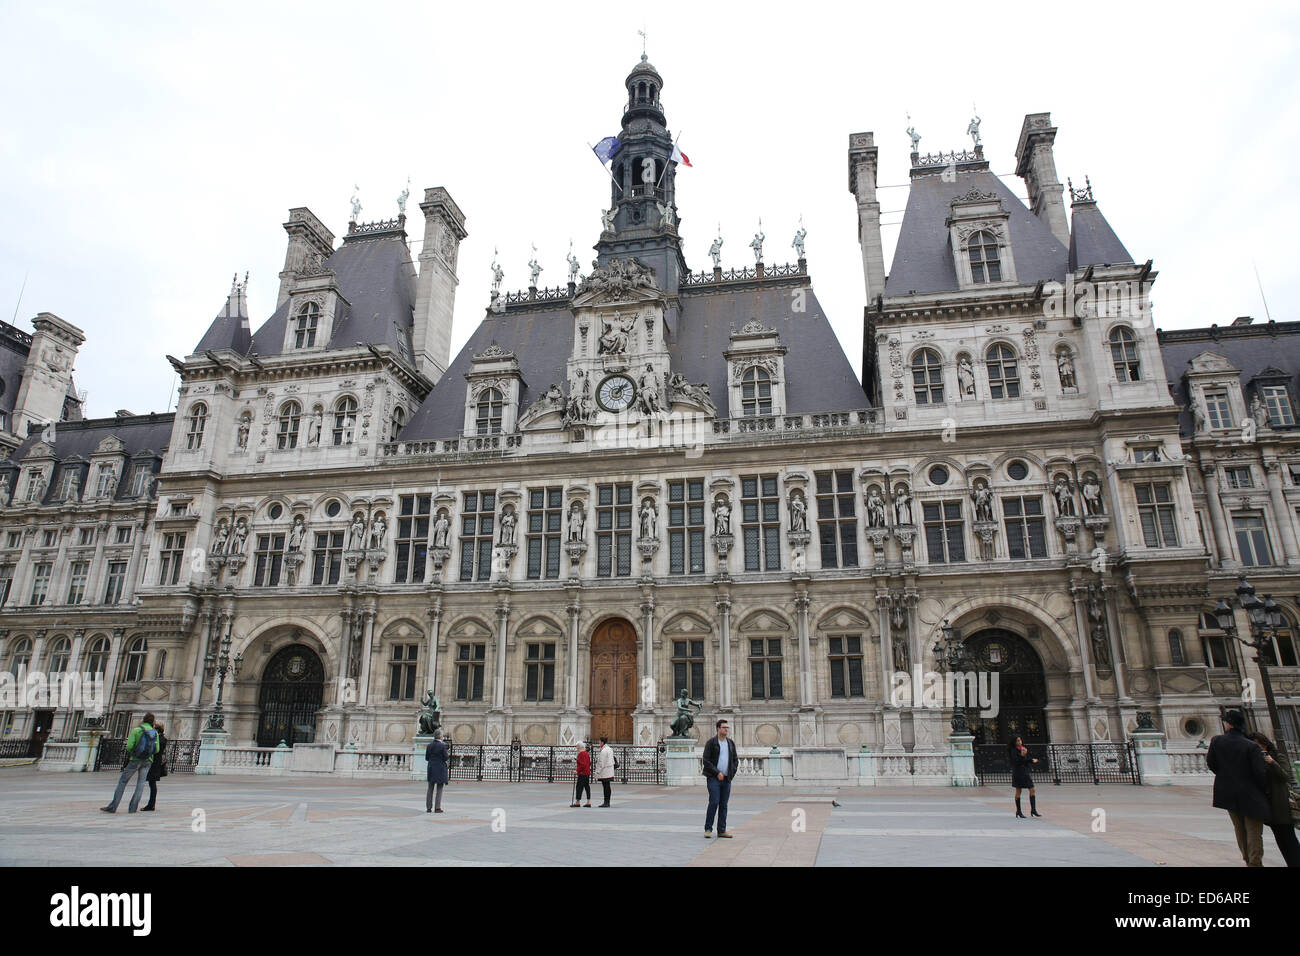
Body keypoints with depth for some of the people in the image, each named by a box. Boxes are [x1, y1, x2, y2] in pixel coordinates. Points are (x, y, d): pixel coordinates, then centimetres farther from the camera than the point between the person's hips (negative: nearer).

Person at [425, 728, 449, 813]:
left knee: (430, 788, 12)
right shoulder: (443, 746, -13)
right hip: (440, 769, -5)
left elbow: (426, 758, 6)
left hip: (431, 768, 5)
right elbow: (446, 758, -11)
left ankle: (429, 807, 13)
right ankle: (437, 808, -1)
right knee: (439, 789, 2)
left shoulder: (429, 745, 3)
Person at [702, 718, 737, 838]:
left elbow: (735, 761, 19)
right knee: (714, 802, -11)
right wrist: (717, 773, -12)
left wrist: (731, 773, 5)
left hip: (727, 779, 5)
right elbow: (706, 761, -8)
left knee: (724, 805, 6)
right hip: (713, 778, -5)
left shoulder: (731, 744, 13)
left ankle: (722, 831, 11)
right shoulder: (711, 743, -3)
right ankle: (708, 829, 0)